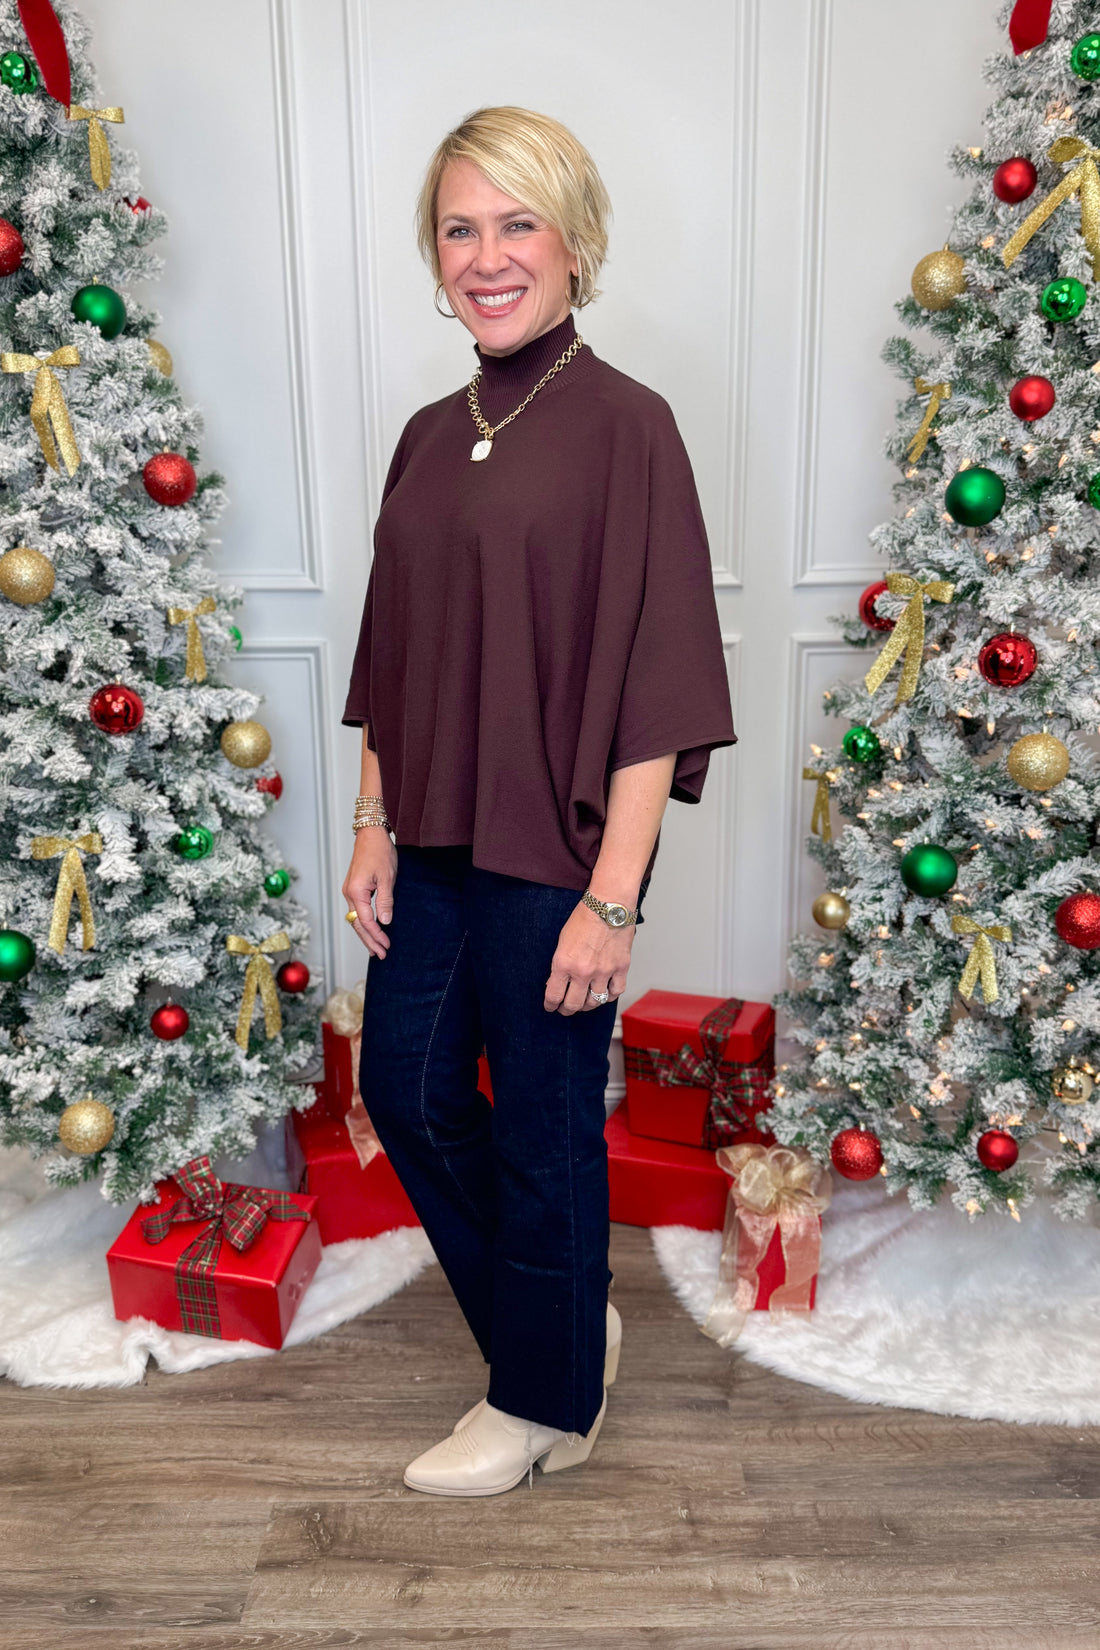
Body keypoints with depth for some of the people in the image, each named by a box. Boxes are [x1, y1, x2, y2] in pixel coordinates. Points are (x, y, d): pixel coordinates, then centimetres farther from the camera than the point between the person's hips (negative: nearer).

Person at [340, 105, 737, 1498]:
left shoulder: (625, 426, -10)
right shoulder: (429, 437, 10)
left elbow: (656, 685, -15)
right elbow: (391, 652, 13)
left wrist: (612, 898, -18)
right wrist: (376, 827, 8)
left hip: (557, 849, -7)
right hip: (435, 839, 8)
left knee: (543, 1124, 7)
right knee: (406, 1087, 16)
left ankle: (546, 1404, 34)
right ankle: (559, 1324, 41)